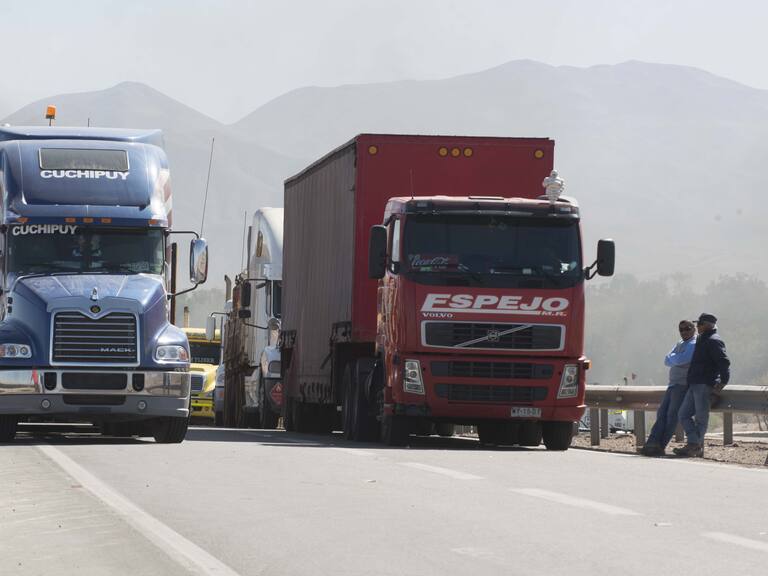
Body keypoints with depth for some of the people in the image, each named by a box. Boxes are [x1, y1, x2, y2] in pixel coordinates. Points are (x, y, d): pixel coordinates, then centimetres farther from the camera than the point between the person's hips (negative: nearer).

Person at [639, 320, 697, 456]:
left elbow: (681, 359, -19)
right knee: (662, 413, -4)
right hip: (673, 384, 9)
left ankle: (660, 446, -13)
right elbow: (666, 361, 14)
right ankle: (652, 443, -14)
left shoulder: (694, 344, -6)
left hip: (684, 385, -9)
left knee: (672, 415, -11)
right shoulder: (680, 344, 23)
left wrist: (672, 358, 1)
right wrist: (675, 360, -6)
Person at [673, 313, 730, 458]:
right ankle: (694, 444, 1)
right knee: (683, 414, 5)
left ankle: (695, 447, 0)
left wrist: (722, 382, -23)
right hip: (694, 385, 10)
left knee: (700, 417, -4)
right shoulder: (702, 340, 21)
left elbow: (724, 363, -19)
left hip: (704, 385, -10)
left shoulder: (714, 341, -10)